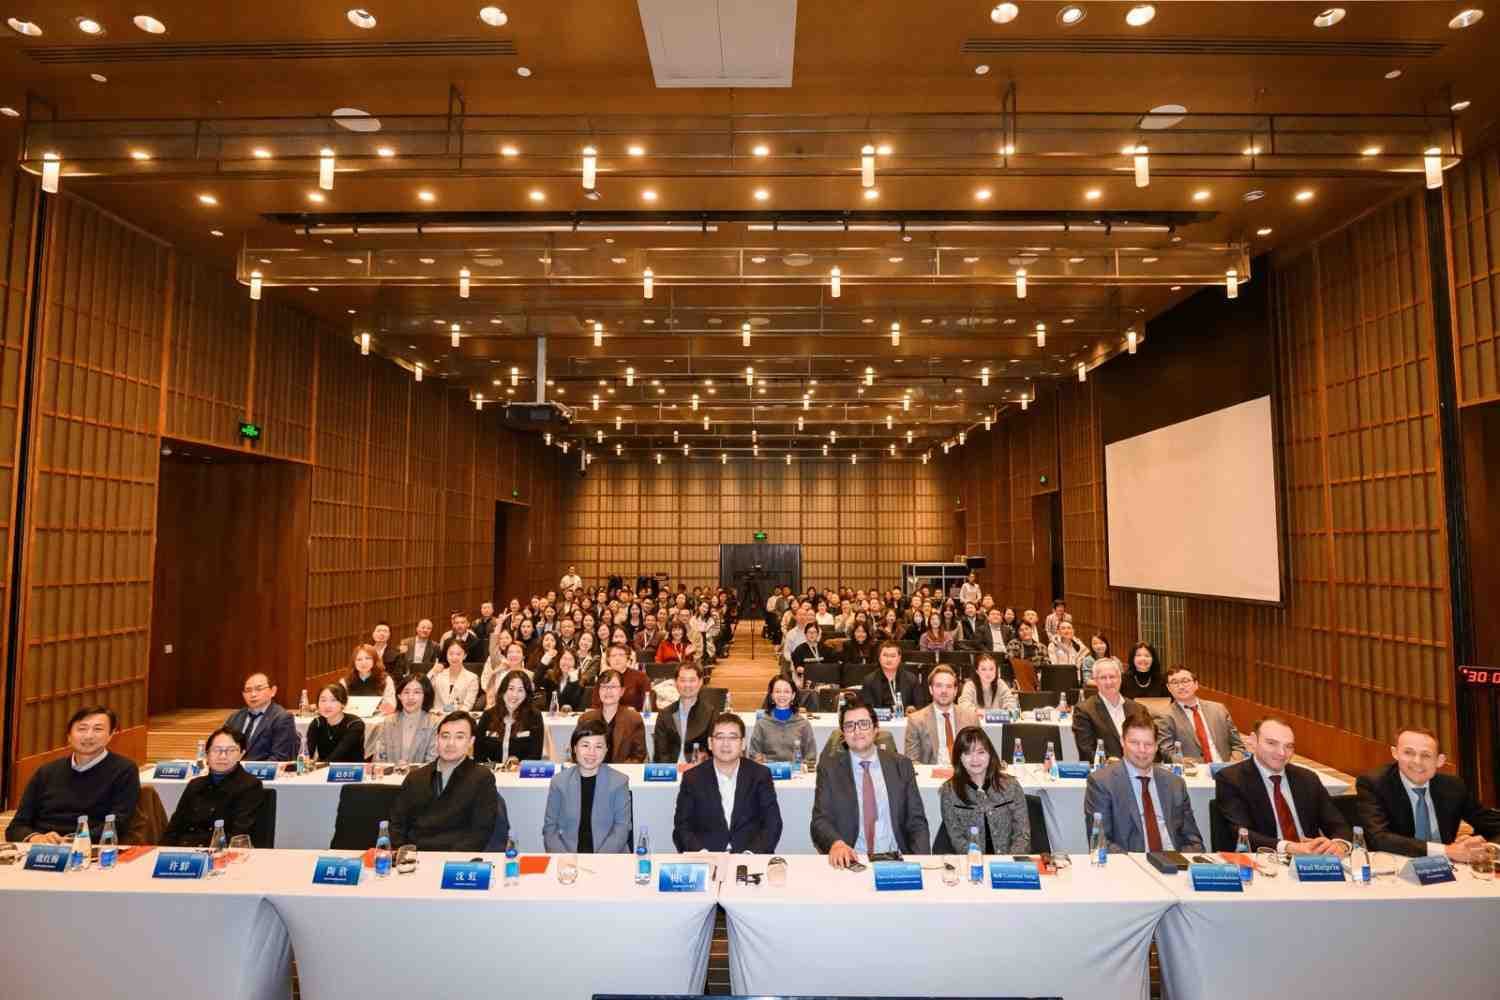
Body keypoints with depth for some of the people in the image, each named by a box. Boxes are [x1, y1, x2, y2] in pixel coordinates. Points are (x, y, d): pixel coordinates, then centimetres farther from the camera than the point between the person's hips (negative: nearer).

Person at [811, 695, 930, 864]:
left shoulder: (901, 765, 9)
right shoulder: (829, 767, 4)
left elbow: (916, 821, 8)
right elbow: (820, 821, -3)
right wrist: (836, 843, -25)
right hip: (850, 860, -2)